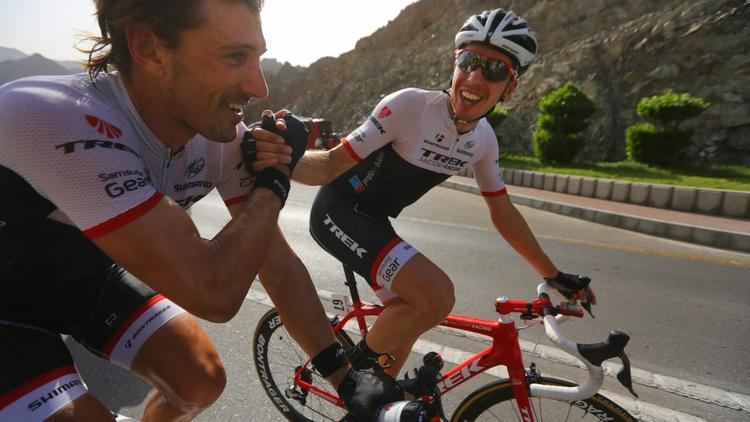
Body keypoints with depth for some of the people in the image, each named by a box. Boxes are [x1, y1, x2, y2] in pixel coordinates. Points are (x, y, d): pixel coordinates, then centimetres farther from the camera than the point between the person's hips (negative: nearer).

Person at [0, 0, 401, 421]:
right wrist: (274, 180, -28)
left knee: (202, 382, -1)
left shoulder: (220, 130, -19)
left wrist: (345, 375, -11)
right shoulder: (51, 119, -39)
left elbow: (277, 263, -13)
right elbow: (212, 292, -41)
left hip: (92, 275, 5)